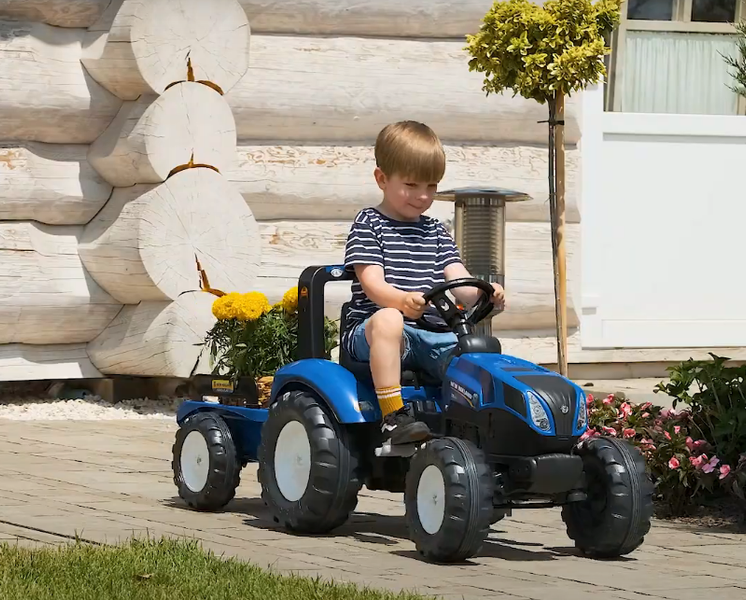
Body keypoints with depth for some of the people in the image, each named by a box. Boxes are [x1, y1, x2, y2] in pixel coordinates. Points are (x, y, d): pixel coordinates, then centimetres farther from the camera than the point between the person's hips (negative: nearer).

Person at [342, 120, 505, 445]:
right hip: (370, 331, -5)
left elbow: (458, 281, 7)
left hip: (428, 336, 5)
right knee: (388, 320, -39)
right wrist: (402, 300, -35)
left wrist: (483, 294, -18)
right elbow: (373, 284, -12)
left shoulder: (435, 231, 19)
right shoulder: (368, 225, 2)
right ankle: (393, 416, -41)